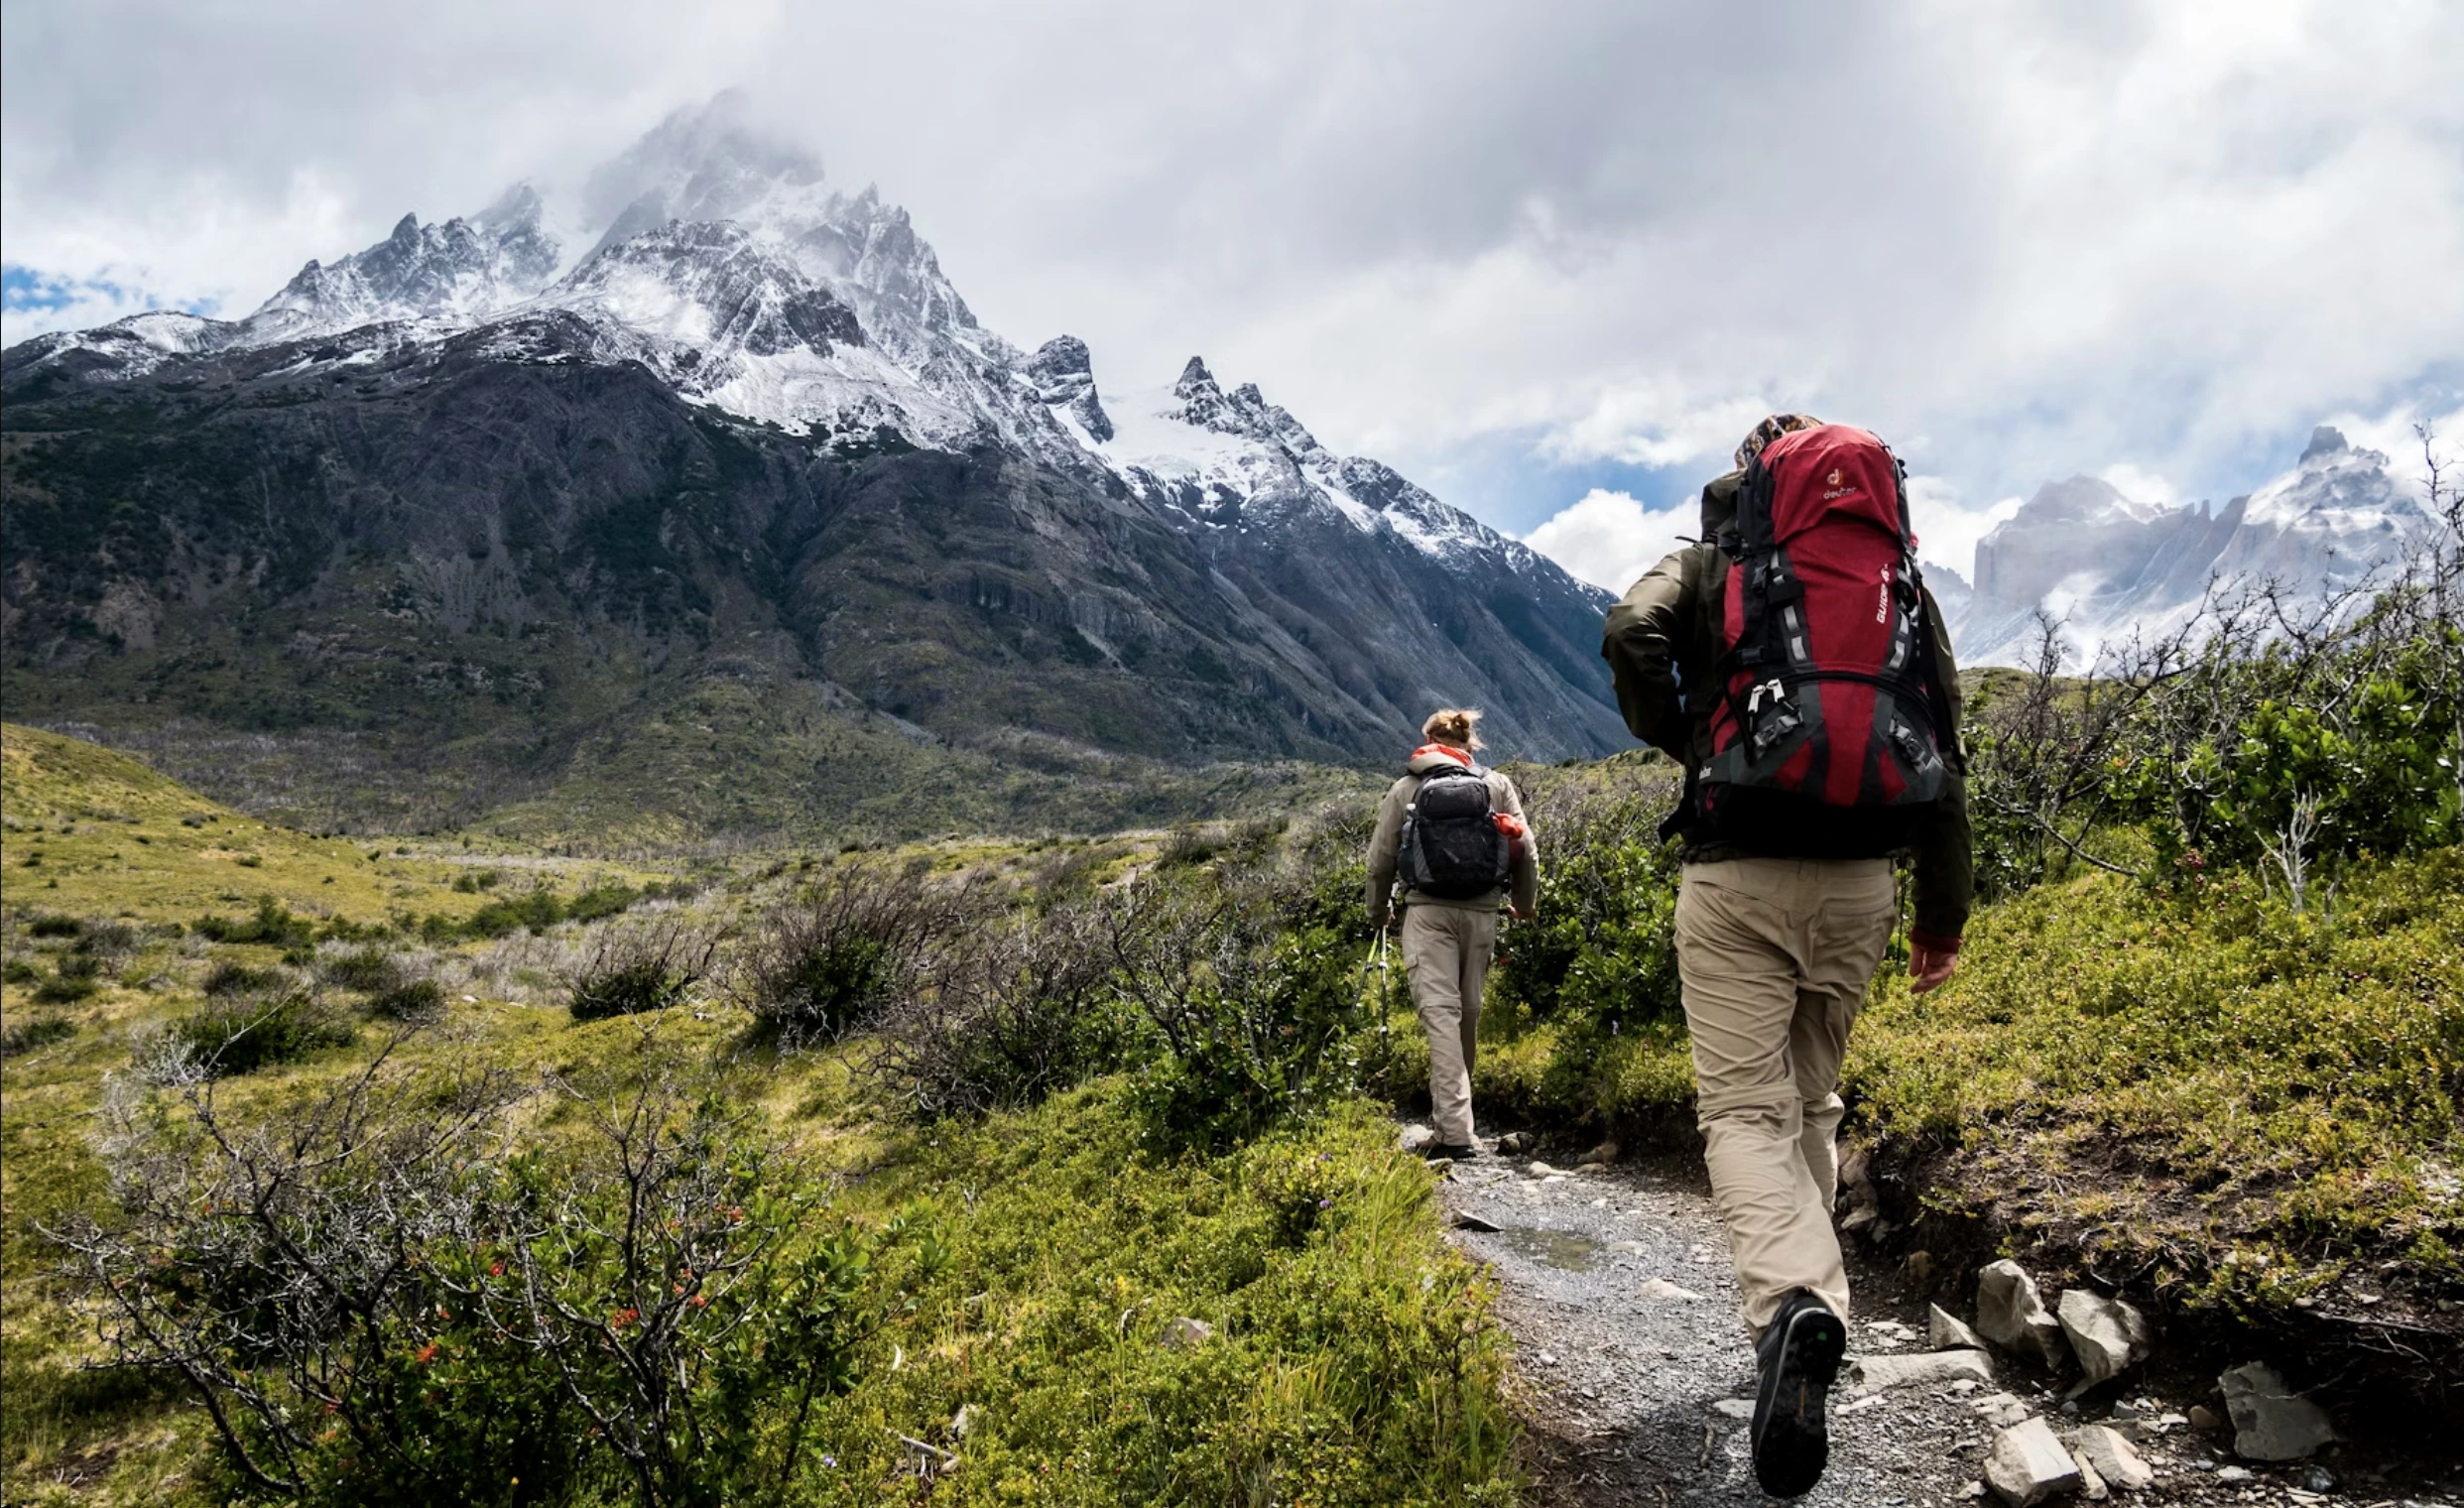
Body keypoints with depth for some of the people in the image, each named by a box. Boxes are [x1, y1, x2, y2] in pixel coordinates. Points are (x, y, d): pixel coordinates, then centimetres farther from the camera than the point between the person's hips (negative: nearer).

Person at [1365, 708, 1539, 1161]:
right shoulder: (1497, 786, 9)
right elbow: (1526, 851, 7)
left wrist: (1378, 911, 26)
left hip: (1427, 912, -2)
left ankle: (1455, 1132, -18)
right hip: (1481, 912, 2)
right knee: (1468, 1013, 15)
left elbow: (1381, 859, 8)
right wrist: (1524, 903, 25)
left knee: (1440, 1012, -8)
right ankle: (1452, 1117, 29)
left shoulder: (1404, 789, 6)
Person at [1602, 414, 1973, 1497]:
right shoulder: (1899, 578, 14)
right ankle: (1804, 1298, 24)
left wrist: (1678, 744, 1)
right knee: (1811, 1098, 19)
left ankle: (1792, 1302, -27)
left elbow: (1630, 634, -17)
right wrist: (1945, 908, 15)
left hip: (1736, 874, -3)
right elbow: (1943, 749, 10)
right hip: (1859, 879, 4)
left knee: (1744, 1106, -4)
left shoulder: (1706, 566, 6)